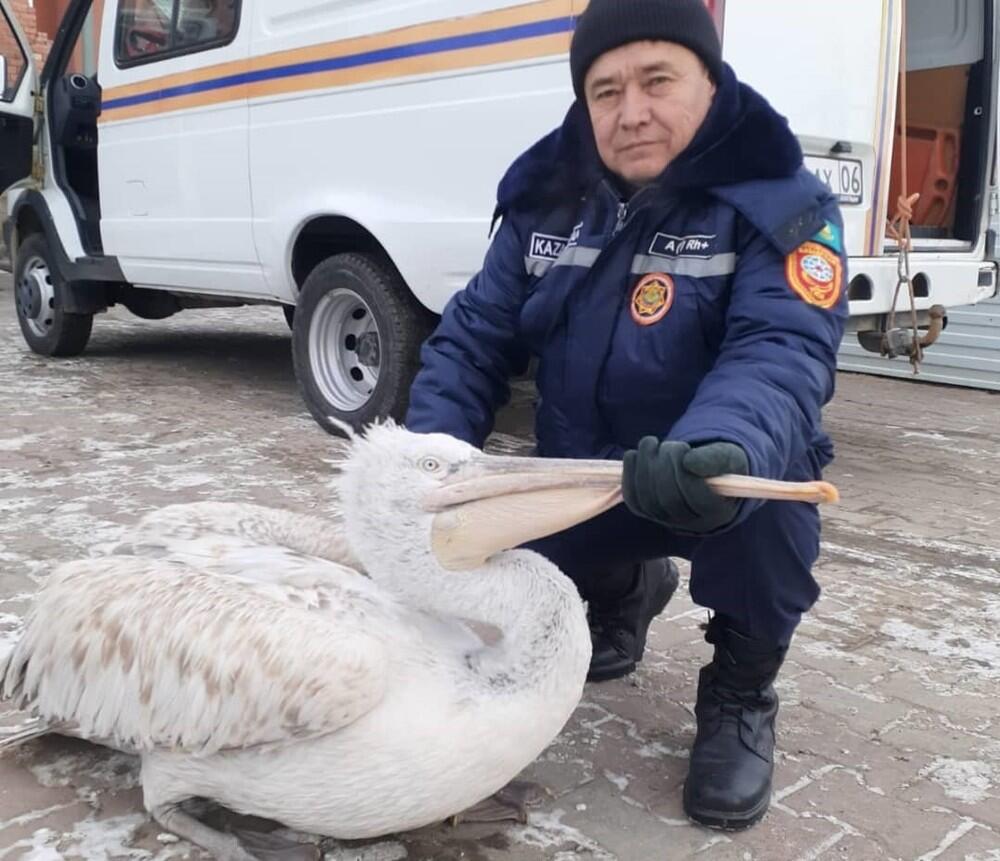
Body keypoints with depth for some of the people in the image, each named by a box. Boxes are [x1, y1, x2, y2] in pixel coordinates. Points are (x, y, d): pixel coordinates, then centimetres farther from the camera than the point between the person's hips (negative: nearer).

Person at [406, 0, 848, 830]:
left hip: (715, 481, -4)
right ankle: (625, 588, 24)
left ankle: (742, 687, -6)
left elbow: (781, 354, -34)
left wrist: (720, 453, -57)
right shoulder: (548, 199, -3)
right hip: (579, 483, 5)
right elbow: (475, 337, -3)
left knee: (760, 482, -37)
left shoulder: (782, 205, -17)